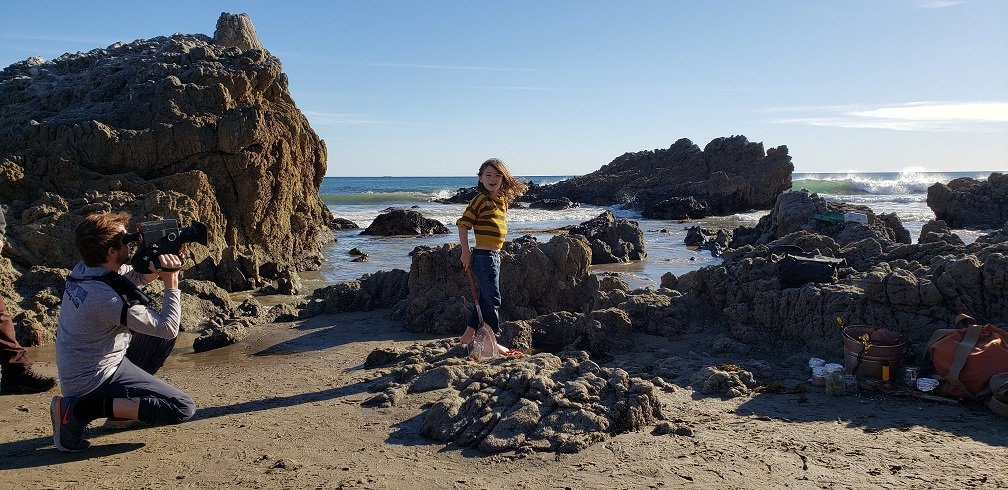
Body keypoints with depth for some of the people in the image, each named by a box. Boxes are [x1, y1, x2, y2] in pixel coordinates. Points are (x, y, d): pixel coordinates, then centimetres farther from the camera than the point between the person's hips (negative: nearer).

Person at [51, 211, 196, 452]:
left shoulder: (83, 270, -3)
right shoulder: (108, 297, -30)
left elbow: (139, 276, 13)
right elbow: (168, 328, -24)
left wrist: (157, 265, -8)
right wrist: (171, 284, -15)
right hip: (94, 382, -9)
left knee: (162, 336, 18)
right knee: (183, 408, -14)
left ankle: (128, 398, 14)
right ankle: (81, 409, -11)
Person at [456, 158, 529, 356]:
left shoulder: (503, 200, 10)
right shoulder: (480, 199, -13)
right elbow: (463, 224, -14)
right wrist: (465, 252, -15)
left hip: (494, 256, 9)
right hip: (483, 256, -9)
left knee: (484, 296, 17)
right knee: (493, 299, -3)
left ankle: (468, 334, 29)